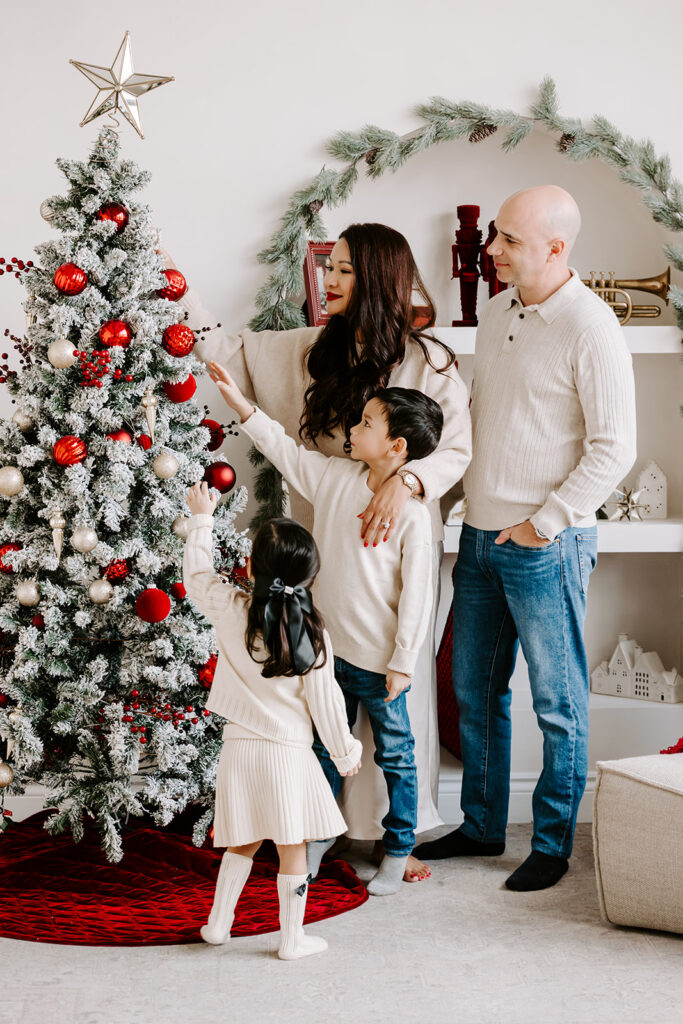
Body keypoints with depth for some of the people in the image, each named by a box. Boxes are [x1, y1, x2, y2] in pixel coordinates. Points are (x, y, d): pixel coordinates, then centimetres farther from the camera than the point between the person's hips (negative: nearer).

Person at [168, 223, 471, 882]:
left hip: (396, 541, -4)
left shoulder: (428, 363, -5)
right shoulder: (306, 352, 8)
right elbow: (228, 353, 16)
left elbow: (455, 449, -11)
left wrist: (406, 482, -28)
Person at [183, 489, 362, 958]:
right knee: (292, 848, 8)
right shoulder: (313, 633, -10)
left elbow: (197, 574, 13)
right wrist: (345, 752, 9)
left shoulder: (231, 612, -6)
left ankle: (218, 922, 24)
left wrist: (202, 518, 25)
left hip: (239, 748, 3)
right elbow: (324, 700, -5)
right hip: (289, 752, -3)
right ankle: (292, 938, 17)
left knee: (243, 843, 19)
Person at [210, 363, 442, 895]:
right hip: (330, 647, 6)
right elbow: (287, 450, 12)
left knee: (395, 755, 10)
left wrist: (403, 662, -13)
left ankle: (399, 850, 24)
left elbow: (417, 592, -15)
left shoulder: (412, 512, -18)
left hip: (380, 660, -6)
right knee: (327, 747, 19)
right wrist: (239, 401, 10)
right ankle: (320, 834, 36)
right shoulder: (335, 478, -1)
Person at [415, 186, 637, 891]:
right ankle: (482, 827, 30)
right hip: (480, 536, 8)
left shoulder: (589, 328, -15)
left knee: (557, 703, 4)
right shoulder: (496, 312, 9)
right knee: (474, 690, 16)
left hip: (546, 545, -8)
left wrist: (542, 523, -15)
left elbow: (614, 448, -17)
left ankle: (553, 844, 17)